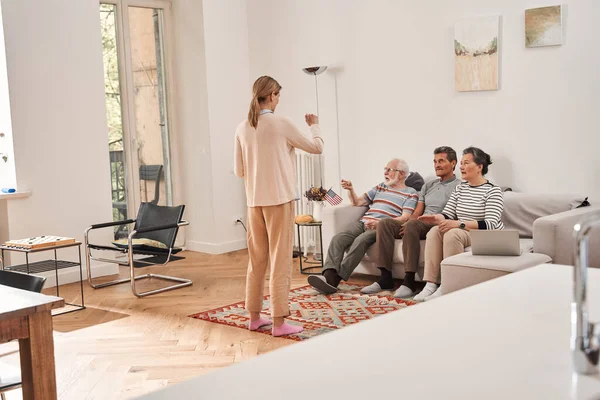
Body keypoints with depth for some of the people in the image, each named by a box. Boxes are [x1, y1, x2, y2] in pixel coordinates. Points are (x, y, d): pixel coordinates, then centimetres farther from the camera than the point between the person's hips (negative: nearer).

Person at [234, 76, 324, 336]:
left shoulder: (243, 128, 3)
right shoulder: (281, 124, -10)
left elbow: (239, 170, 9)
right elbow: (316, 147, 2)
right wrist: (314, 125, 20)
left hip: (254, 200, 5)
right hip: (279, 199, -5)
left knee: (257, 259, 13)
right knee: (280, 259, -1)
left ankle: (254, 317, 21)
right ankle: (279, 322, 2)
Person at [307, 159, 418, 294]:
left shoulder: (410, 193, 10)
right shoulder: (380, 187, 29)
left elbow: (404, 218, -4)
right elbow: (358, 202, 29)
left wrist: (379, 222, -18)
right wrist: (350, 190, 8)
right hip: (363, 222, 6)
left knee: (360, 240, -36)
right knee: (338, 238, -24)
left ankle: (336, 278, -41)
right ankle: (328, 275, -42)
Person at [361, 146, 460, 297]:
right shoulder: (428, 186, 24)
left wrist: (410, 224, -17)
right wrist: (407, 224, -6)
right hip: (418, 226, 7)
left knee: (412, 225, -38)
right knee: (385, 223, -17)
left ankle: (409, 281, -37)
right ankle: (385, 278, -23)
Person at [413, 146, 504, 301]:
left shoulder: (492, 191, -10)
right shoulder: (460, 188, 12)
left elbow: (491, 224, -21)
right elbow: (448, 214, 5)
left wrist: (459, 224, -31)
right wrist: (436, 218, -21)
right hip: (462, 232, 6)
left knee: (452, 234, -33)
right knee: (434, 231, -22)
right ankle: (431, 284, -29)